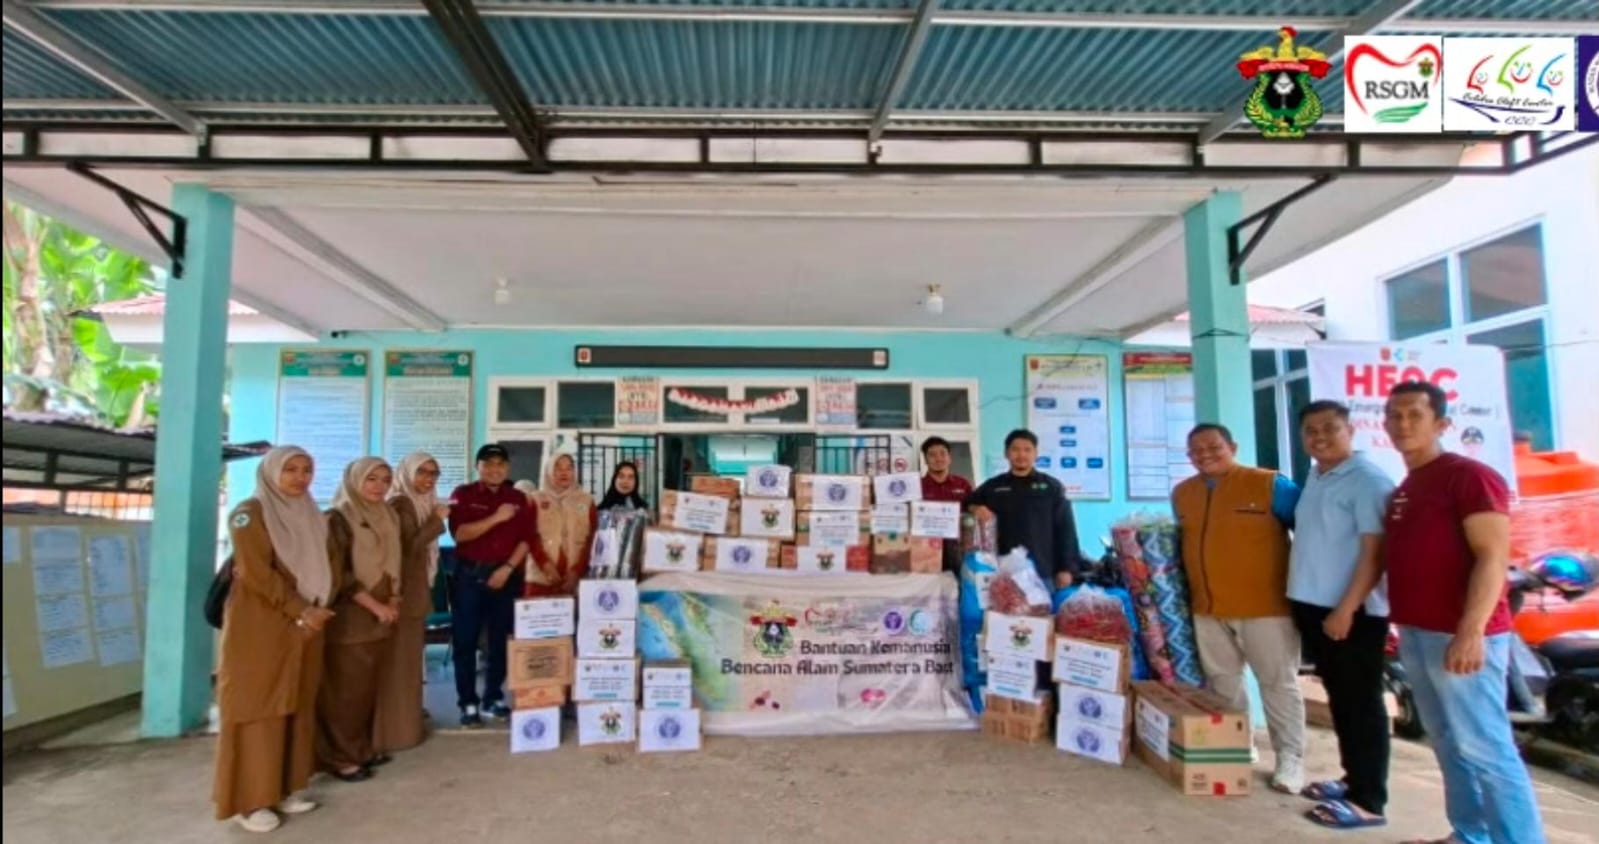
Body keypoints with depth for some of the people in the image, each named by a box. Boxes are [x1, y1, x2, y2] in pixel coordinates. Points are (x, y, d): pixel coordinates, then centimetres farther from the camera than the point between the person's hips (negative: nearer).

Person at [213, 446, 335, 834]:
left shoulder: (310, 516, 14)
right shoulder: (250, 512, -7)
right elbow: (257, 573, -15)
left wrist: (318, 609, 2)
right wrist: (299, 611, -15)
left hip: (306, 624, 7)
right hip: (259, 624, -7)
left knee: (297, 708, 8)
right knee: (258, 708, -2)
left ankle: (285, 789, 17)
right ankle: (249, 800, 5)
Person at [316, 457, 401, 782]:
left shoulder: (387, 518, 12)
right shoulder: (338, 519, -8)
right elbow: (338, 572, -14)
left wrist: (393, 600, 4)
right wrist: (374, 605, -15)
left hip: (381, 617, 7)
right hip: (349, 618, -6)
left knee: (369, 687, 12)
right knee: (345, 689, -2)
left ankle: (362, 748, 22)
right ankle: (339, 757, 8)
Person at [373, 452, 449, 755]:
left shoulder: (423, 504, 13)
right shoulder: (400, 505, -14)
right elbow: (409, 548, -22)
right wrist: (437, 519, -19)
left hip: (416, 591, 9)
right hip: (403, 592, -9)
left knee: (409, 658, 15)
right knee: (398, 661, -4)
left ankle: (405, 721, 24)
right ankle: (393, 730, 2)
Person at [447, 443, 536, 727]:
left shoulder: (519, 499, 8)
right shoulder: (463, 494, 1)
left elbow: (527, 539, 2)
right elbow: (459, 533, -12)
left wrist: (507, 568, -10)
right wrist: (496, 518, -19)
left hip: (507, 575, 2)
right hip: (469, 574, -2)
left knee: (501, 639, 7)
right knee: (466, 641, 0)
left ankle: (494, 697, 19)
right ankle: (468, 703, 7)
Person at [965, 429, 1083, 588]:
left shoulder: (1052, 487, 7)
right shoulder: (992, 487, 10)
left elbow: (1065, 530, 4)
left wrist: (1066, 568, -2)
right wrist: (974, 509, -9)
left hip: (1042, 572, 0)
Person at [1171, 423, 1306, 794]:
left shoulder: (1269, 485, -9)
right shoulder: (1181, 494, 8)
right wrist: (1189, 590, 14)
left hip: (1265, 606, -5)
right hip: (1208, 609, 6)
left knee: (1278, 683, 4)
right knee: (1222, 682, 16)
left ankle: (1290, 758, 15)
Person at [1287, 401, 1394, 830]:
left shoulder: (1368, 480, -14)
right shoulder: (1314, 477, 12)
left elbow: (1374, 552, -18)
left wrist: (1347, 609, -21)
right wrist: (1302, 600, 18)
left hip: (1353, 610, -9)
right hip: (1312, 605, 9)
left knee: (1361, 703, -1)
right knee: (1339, 698, 17)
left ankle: (1368, 800, 6)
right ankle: (1353, 779, 29)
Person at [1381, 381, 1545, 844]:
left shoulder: (1470, 476, -9)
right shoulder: (1402, 489, 17)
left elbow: (1493, 557, -16)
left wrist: (1471, 631, -24)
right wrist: (1401, 625, 15)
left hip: (1460, 635, -8)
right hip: (1416, 633, 9)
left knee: (1484, 747, -6)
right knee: (1449, 745, 15)